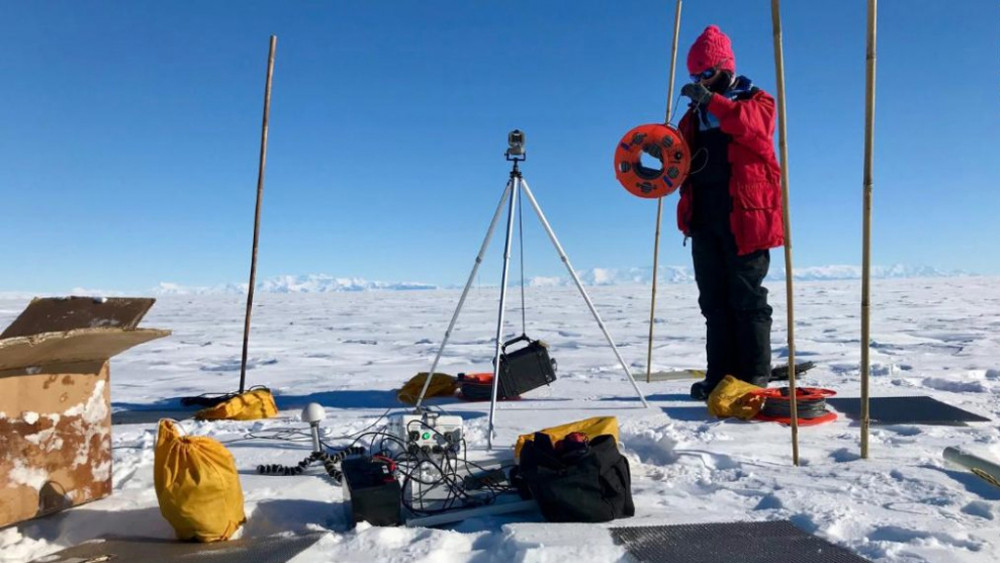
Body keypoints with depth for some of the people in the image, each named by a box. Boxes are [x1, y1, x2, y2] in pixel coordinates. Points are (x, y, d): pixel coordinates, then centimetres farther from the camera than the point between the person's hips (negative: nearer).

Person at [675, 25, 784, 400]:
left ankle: (755, 378, 2)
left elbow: (753, 124, -18)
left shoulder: (756, 101, 6)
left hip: (744, 216, -5)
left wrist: (712, 101, -27)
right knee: (714, 301, 5)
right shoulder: (694, 115, 22)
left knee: (747, 299, -4)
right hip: (704, 218, 6)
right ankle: (721, 376, 10)